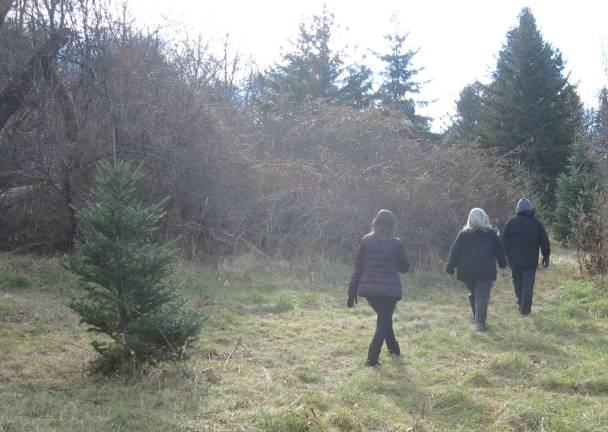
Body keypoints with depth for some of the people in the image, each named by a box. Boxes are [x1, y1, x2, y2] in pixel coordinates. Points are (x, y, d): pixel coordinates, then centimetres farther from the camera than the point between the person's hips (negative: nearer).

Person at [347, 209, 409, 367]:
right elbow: (404, 268, 5)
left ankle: (394, 348, 38)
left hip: (369, 289, 4)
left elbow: (358, 268, 2)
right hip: (389, 289, -4)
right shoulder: (396, 243, -7)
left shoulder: (366, 241, 1)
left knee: (384, 317, 24)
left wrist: (352, 292, 6)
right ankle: (372, 358, -5)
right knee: (384, 321, 6)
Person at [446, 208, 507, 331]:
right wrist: (502, 263, 27)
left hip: (466, 271, 2)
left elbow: (455, 251, 4)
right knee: (482, 296, -4)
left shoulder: (463, 234, 4)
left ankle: (476, 317, 26)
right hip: (486, 270, -2)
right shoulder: (491, 234, 4)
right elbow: (499, 250, 12)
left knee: (473, 293, 18)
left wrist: (450, 267, 8)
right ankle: (480, 322, -11)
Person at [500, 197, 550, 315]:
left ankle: (521, 304, 18)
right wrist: (546, 257, 15)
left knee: (517, 283, 15)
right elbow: (544, 242, 6)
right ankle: (525, 308, 0)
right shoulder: (537, 223, 2)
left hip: (514, 260, 1)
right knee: (528, 284, 2)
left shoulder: (511, 223, 0)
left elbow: (503, 241, 1)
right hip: (531, 261, -1)